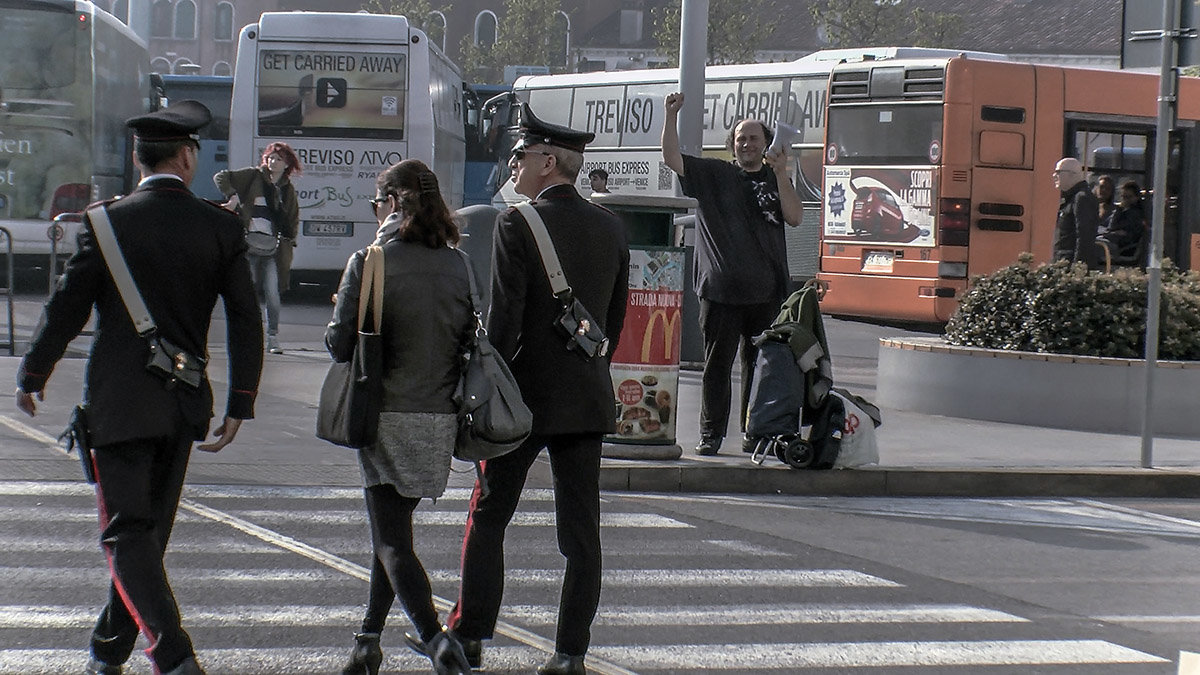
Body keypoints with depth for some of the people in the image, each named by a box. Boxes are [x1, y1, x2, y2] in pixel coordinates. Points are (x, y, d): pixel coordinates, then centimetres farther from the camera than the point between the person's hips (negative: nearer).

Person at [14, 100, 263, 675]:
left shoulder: (109, 221, -6)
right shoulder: (220, 226, 1)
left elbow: (66, 309, -5)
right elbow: (246, 320, -2)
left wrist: (31, 376, 10)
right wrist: (239, 406, 4)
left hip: (119, 401, -4)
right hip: (184, 405, 4)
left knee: (127, 534, -4)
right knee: (149, 530, 16)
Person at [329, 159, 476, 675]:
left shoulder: (369, 263, -9)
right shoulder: (457, 265, 4)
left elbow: (341, 345, -9)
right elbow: (468, 340, 10)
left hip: (388, 416, -5)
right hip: (441, 417, 5)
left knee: (392, 541, -3)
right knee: (392, 530, 20)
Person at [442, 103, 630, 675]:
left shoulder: (518, 225, -12)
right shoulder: (610, 227, 7)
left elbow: (503, 320, -15)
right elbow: (615, 319, 12)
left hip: (526, 395, -5)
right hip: (589, 400, 5)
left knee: (488, 518, 9)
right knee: (581, 531, 5)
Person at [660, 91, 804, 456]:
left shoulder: (775, 180, 12)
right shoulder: (714, 174, 8)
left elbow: (795, 217, -2)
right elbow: (672, 159, -2)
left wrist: (780, 174, -11)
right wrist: (671, 115, -12)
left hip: (765, 291, 1)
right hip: (720, 288, -1)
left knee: (759, 364, 6)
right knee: (717, 364, 0)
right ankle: (710, 435, 5)